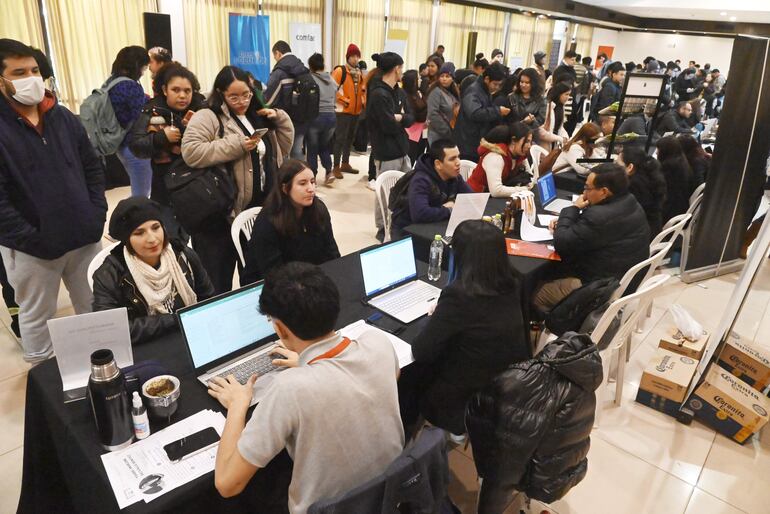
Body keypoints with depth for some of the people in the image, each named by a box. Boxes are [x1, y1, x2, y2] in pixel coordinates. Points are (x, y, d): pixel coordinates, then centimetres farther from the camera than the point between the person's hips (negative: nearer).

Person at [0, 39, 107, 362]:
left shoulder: (64, 118, 6)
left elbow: (93, 168, 11)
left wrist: (96, 216, 0)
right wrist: (33, 239, -17)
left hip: (84, 238, 5)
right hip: (32, 248, -5)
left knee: (95, 311, 18)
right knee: (37, 317, 13)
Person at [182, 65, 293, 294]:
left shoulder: (258, 117, 14)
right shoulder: (208, 118, -7)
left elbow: (285, 147, 18)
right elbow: (190, 152, -21)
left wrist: (279, 118, 2)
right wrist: (237, 145, -21)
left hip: (260, 211, 6)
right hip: (222, 214, -6)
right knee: (217, 284, 3)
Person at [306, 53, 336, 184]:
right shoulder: (332, 80, 9)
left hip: (315, 117, -5)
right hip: (331, 117, 5)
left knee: (312, 149, 9)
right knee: (324, 146, 21)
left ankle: (312, 177, 14)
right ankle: (329, 172, 6)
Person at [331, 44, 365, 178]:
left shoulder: (360, 72, 13)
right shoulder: (340, 71, -9)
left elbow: (363, 89, 22)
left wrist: (364, 101, 7)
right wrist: (344, 100, -17)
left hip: (356, 111, 7)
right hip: (343, 111, -7)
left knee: (350, 138, 14)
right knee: (340, 138, -6)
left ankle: (345, 164, 25)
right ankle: (336, 167, -1)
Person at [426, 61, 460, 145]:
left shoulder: (454, 92, 13)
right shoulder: (436, 91, -10)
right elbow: (433, 114, -18)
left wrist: (453, 132, 5)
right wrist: (447, 131, -16)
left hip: (452, 136, 8)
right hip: (439, 137, -8)